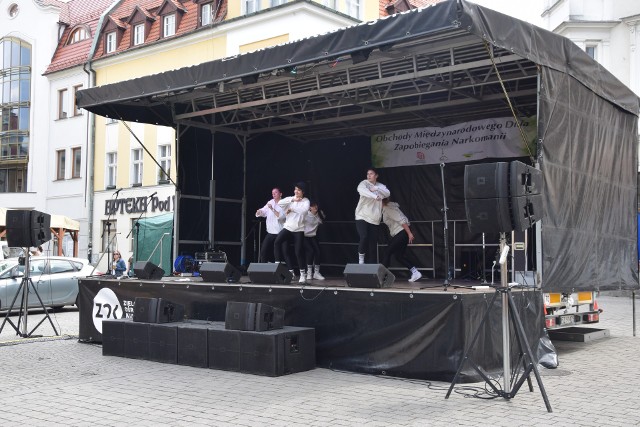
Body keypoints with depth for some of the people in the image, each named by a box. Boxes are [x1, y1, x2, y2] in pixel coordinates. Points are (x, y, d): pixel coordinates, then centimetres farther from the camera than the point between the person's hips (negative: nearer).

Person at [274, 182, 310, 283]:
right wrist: (292, 200, -15)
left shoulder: (306, 201, 1)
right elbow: (279, 203, -9)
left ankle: (302, 273, 11)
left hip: (299, 229, -2)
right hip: (287, 227, 3)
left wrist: (291, 208, -15)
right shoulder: (290, 199, 8)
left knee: (299, 252, -6)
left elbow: (304, 210, -20)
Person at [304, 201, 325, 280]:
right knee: (310, 251, -20)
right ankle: (309, 273, -7)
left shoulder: (320, 214, 0)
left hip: (313, 236, 5)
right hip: (305, 236, -5)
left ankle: (316, 272, -2)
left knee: (318, 251, -12)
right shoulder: (305, 214, -16)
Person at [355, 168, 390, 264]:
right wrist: (375, 196, -40)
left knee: (373, 243, 3)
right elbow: (361, 190, -26)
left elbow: (388, 194, -5)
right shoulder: (364, 183, -3)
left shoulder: (381, 186, 12)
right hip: (362, 216, -4)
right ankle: (361, 258, -2)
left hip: (374, 219, 4)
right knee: (364, 237, -24)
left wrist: (377, 189, -19)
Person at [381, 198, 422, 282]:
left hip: (402, 232, -10)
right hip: (399, 233, 10)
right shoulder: (386, 208, 15)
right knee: (399, 256, 11)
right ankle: (415, 272, 9)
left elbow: (401, 220, -21)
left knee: (388, 252, -4)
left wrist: (409, 233, -22)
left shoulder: (388, 209, -15)